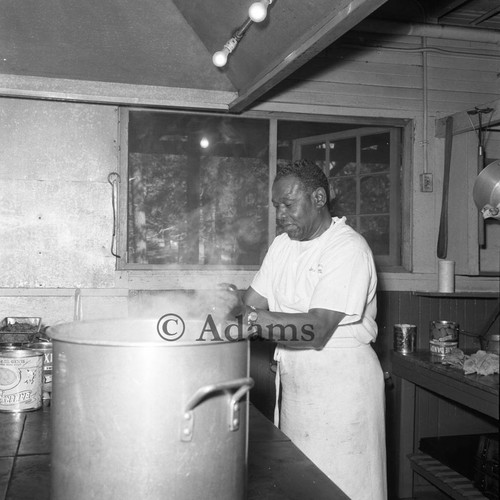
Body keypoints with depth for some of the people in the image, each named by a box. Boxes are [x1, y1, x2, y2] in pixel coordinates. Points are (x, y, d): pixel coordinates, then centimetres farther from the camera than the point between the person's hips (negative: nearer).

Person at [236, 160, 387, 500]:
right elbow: (250, 305, 7)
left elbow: (317, 330, -24)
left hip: (340, 380, -7)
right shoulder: (283, 244, 11)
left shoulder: (349, 248, -15)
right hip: (294, 379, 7)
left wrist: (252, 320, -30)